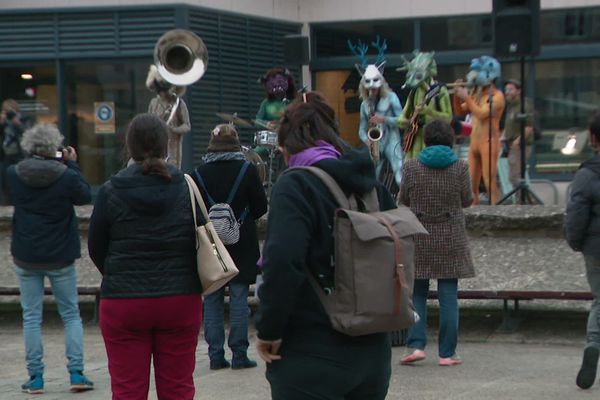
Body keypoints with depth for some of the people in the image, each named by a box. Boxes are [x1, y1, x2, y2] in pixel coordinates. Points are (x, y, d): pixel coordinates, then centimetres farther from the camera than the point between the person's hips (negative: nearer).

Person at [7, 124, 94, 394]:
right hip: (60, 257, -1)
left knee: (31, 317, 9)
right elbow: (85, 196, 2)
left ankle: (35, 377, 8)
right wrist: (71, 165, 6)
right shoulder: (66, 176, -16)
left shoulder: (14, 174, -9)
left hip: (26, 257, 1)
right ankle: (76, 373, 6)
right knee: (71, 315, 12)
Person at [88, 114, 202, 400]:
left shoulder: (111, 192, -6)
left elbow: (95, 249, 1)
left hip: (122, 302, -1)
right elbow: (202, 242, 3)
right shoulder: (187, 187, -4)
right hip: (181, 300, 1)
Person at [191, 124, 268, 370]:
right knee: (239, 297, 2)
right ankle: (239, 354, 2)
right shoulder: (248, 171, -6)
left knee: (212, 299, 7)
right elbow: (261, 206, -2)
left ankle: (216, 354, 6)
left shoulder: (199, 174, -3)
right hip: (242, 245, -1)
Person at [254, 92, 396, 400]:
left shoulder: (295, 186, -12)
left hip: (312, 356, -7)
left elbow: (282, 264, -23)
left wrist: (269, 330, -14)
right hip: (373, 350, 7)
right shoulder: (373, 186, 10)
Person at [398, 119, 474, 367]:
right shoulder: (460, 168, -7)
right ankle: (447, 353, 5)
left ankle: (416, 345, -1)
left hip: (419, 238, 0)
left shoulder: (411, 167, -5)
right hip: (451, 238, 0)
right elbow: (467, 200, 2)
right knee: (448, 295, 4)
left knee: (417, 293, 11)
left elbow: (403, 200, 4)